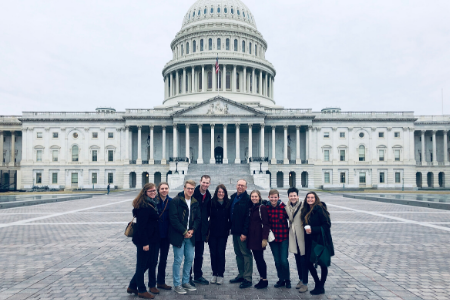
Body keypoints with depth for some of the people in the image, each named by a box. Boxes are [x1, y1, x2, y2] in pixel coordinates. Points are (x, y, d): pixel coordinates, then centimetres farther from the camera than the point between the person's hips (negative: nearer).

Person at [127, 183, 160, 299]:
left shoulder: (153, 203, 12)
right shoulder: (143, 205, -17)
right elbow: (141, 225, -20)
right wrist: (145, 243, -20)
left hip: (153, 240, 10)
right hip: (144, 240, -10)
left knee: (151, 263, 16)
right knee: (142, 265, 4)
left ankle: (132, 286, 28)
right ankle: (141, 291, 18)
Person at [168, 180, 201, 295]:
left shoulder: (195, 202, 8)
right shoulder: (175, 201, -10)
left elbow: (198, 218, 11)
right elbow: (173, 218, -15)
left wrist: (192, 230, -6)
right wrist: (184, 232, -14)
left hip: (190, 235, 6)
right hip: (178, 235, -6)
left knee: (189, 259, 11)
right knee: (178, 260, 0)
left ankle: (185, 282, 27)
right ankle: (177, 284, 14)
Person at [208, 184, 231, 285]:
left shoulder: (228, 203, 0)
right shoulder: (211, 202, -3)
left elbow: (230, 217, 6)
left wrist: (228, 228, -1)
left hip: (223, 233, 0)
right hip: (213, 232, 0)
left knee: (221, 253, 1)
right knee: (213, 253, 6)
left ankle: (220, 275, 12)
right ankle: (214, 274, 19)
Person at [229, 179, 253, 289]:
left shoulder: (247, 200, -13)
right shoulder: (233, 197, 11)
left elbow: (248, 217, -17)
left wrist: (244, 233, -19)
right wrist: (231, 228, 12)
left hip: (242, 232, -8)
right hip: (235, 231, 8)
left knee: (246, 254, -1)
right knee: (238, 253, 15)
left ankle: (247, 279, 6)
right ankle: (241, 275, 26)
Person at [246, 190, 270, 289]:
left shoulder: (262, 207, -9)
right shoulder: (251, 208, 13)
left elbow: (266, 224, -12)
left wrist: (264, 238, -17)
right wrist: (247, 235, 13)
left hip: (259, 237, -7)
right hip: (252, 237, 7)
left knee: (260, 258, -3)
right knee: (256, 258, 11)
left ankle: (264, 280, 9)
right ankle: (261, 278, 21)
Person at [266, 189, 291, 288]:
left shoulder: (283, 207, -12)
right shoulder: (267, 208, -3)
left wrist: (289, 230, -7)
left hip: (284, 237, -3)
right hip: (273, 238, 3)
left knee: (284, 260, -3)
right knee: (277, 260, 10)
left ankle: (287, 279, 20)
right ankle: (281, 279, 28)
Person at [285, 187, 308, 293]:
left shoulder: (303, 206, -10)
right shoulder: (287, 207, 8)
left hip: (302, 235, -5)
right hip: (293, 236, 5)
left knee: (304, 260, 0)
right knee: (297, 259, 15)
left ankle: (305, 283, 10)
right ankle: (301, 279, 29)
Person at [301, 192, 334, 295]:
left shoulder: (319, 209, -13)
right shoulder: (306, 211, 9)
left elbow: (327, 224, -16)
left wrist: (313, 230, -20)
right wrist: (307, 230, -1)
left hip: (321, 241, -7)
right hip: (310, 241, 7)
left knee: (323, 264, 6)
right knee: (309, 263, 7)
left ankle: (321, 287, 20)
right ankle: (317, 284, 27)